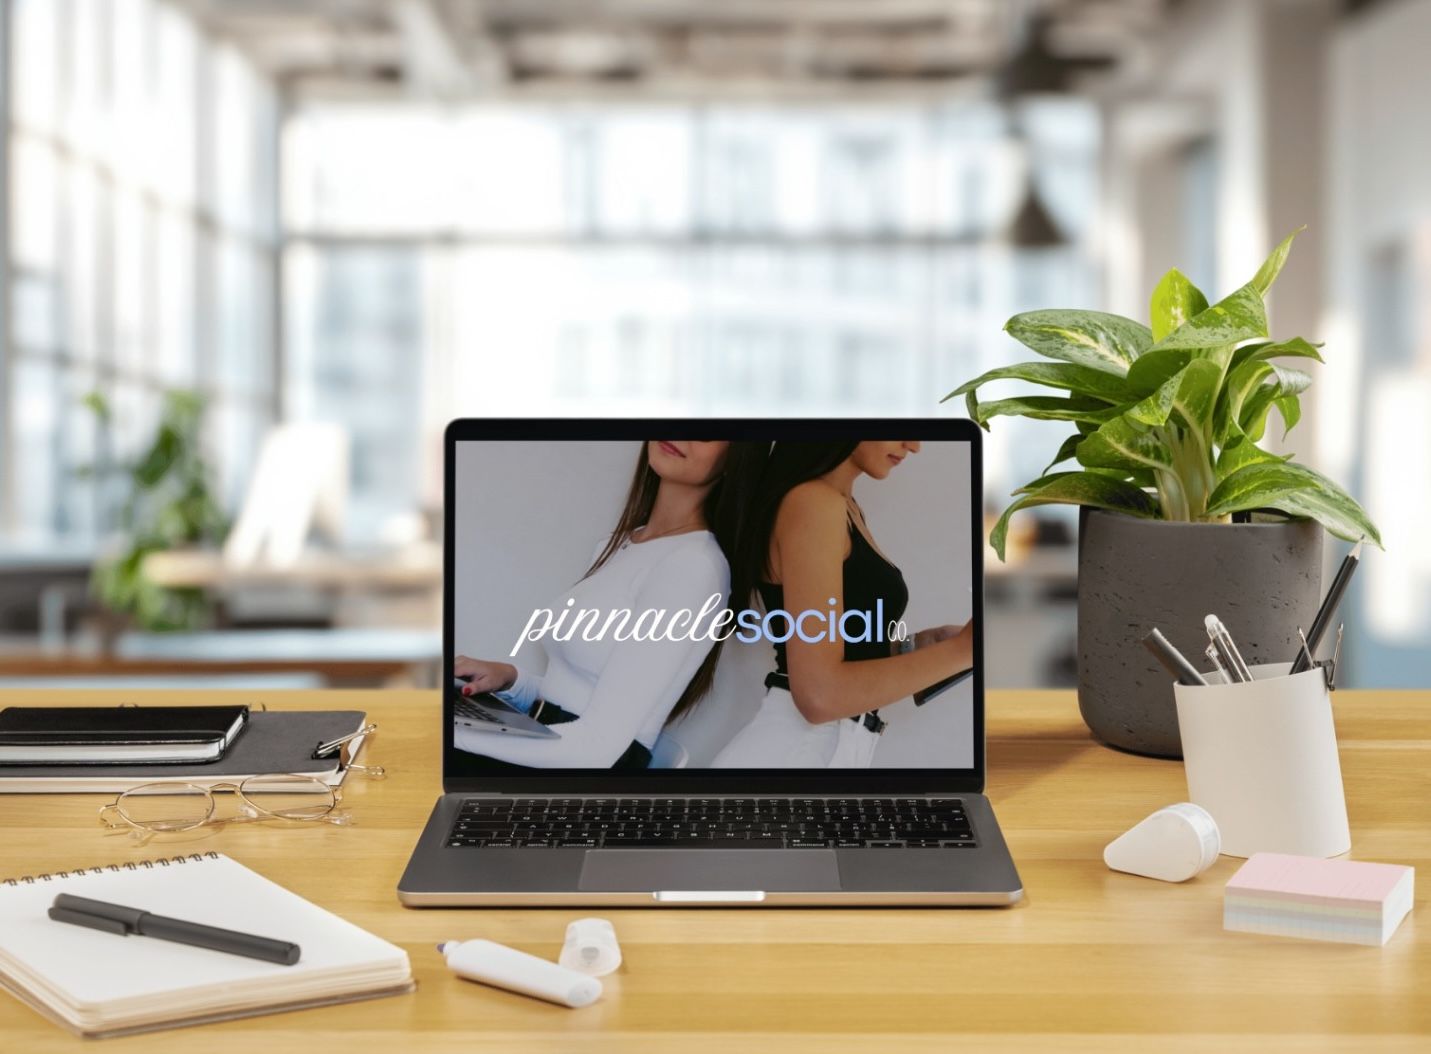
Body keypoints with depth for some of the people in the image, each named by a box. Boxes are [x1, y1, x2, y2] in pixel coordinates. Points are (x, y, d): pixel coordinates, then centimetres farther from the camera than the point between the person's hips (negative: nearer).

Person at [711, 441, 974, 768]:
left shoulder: (844, 508, 12)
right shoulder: (812, 503, -16)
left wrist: (926, 643, 2)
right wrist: (961, 649, -17)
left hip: (833, 747, 9)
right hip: (794, 751, -9)